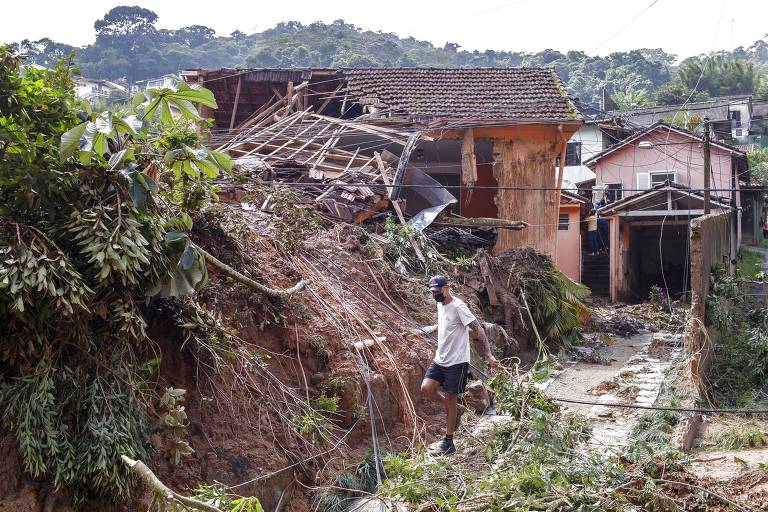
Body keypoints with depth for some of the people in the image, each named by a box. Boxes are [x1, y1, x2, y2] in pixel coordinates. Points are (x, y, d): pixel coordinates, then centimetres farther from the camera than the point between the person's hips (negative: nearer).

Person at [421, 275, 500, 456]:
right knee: (426, 388, -7)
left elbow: (478, 329, -20)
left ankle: (448, 442, 11)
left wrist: (488, 355, -26)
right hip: (440, 359, 8)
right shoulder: (440, 305, 10)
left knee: (450, 398, -1)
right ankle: (455, 410, 17)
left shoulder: (458, 307, -17)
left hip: (457, 362, -8)